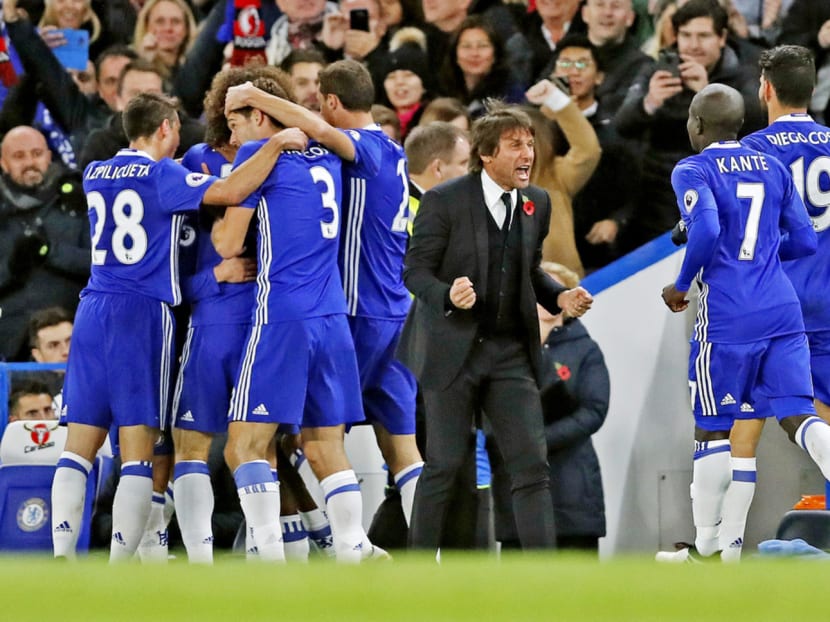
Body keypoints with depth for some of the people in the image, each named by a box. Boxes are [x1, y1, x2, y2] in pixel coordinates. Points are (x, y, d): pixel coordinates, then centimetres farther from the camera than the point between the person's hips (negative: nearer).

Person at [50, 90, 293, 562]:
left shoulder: (94, 175, 13)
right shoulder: (161, 175, -6)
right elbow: (230, 192, -19)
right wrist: (277, 145, -11)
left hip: (92, 311, 6)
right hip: (144, 313, -6)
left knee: (80, 445, 6)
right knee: (138, 448, -4)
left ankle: (62, 556, -3)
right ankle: (121, 564, -10)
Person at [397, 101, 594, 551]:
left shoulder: (537, 203, 8)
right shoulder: (444, 201, -9)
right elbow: (415, 269, -8)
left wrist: (560, 297, 0)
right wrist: (448, 295, -28)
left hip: (510, 351, 4)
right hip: (454, 349, -4)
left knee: (531, 464, -3)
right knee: (445, 464, 1)